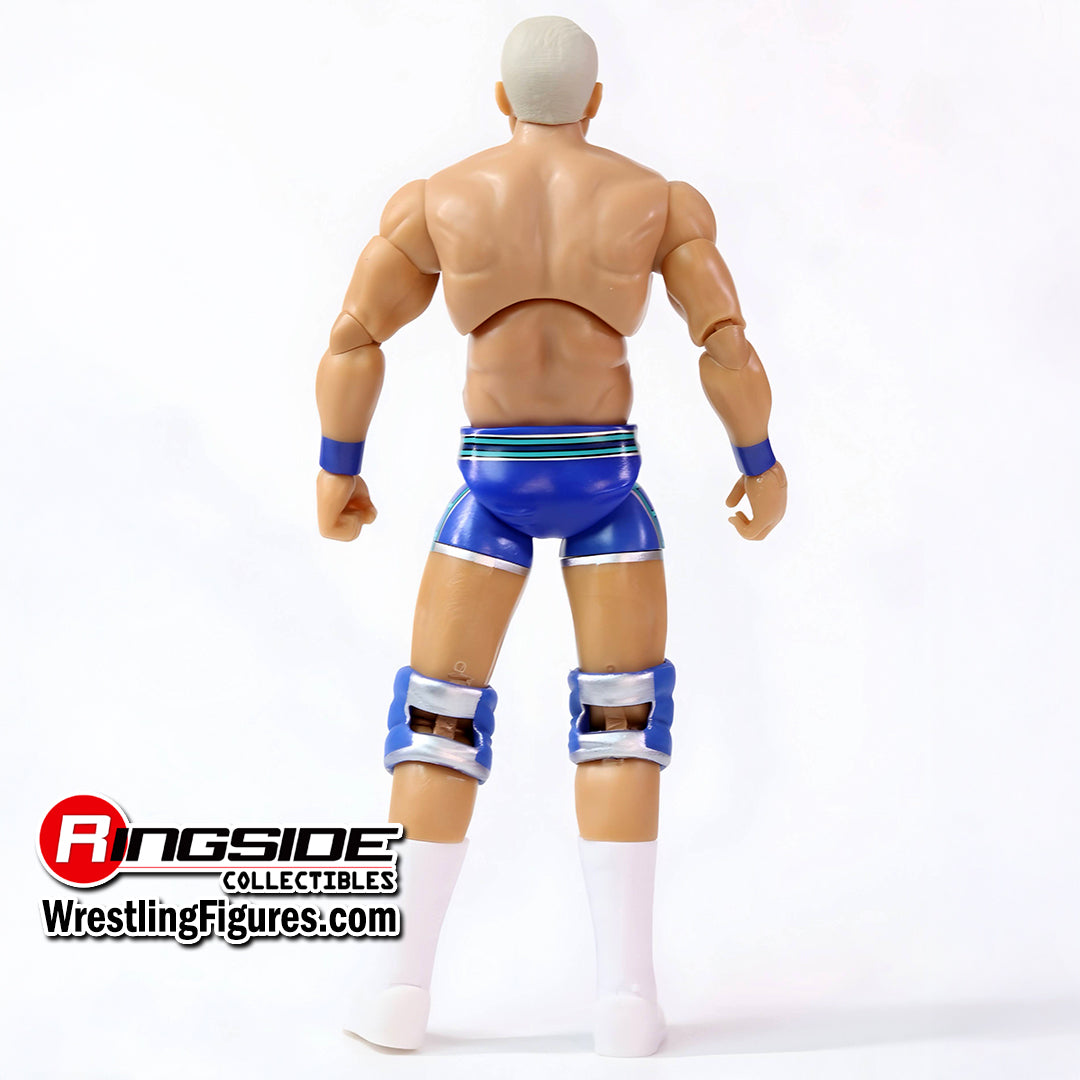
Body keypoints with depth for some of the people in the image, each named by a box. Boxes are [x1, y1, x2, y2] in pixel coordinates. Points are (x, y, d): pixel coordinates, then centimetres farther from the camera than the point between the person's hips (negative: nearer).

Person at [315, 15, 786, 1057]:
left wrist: (336, 470, 11)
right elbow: (730, 348, -4)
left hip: (491, 482, 0)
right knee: (622, 721, 8)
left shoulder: (438, 199, 0)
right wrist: (763, 463, 10)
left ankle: (402, 988, 7)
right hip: (604, 479, 0)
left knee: (438, 719, 9)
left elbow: (350, 340, 0)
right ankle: (626, 993, 1)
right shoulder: (659, 199, -1)